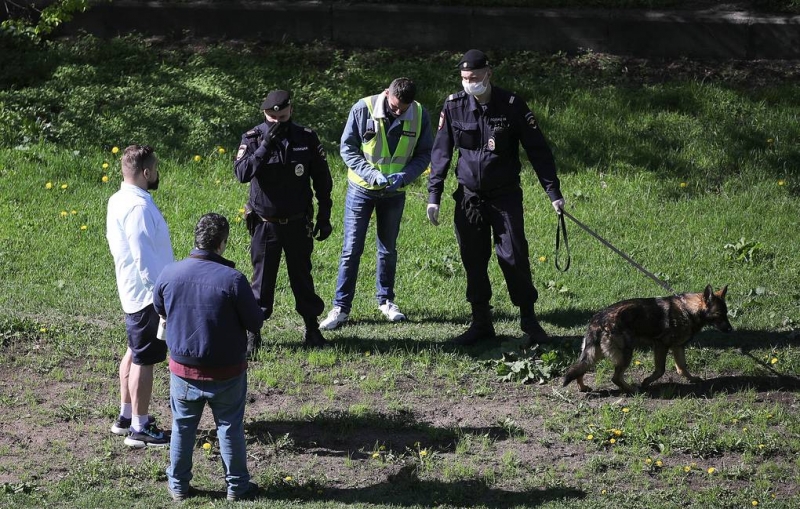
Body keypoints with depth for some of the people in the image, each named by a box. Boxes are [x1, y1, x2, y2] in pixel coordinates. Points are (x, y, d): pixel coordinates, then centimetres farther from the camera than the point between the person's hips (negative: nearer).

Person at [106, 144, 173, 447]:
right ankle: (140, 429, 3)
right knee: (144, 360, -3)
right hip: (147, 295, -10)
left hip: (132, 293, 10)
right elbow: (143, 255, -25)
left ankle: (126, 417, 30)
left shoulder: (118, 201, 8)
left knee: (135, 353, 20)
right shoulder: (138, 206, -23)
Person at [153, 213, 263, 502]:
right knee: (230, 429, 14)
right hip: (226, 372, -3)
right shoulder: (232, 279, -23)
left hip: (183, 369, 3)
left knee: (182, 427, 18)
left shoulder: (169, 274, -10)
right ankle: (237, 486, 25)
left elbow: (159, 310, 9)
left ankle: (178, 485, 29)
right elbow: (255, 323, -13)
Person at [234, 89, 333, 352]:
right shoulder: (253, 138, -8)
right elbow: (242, 173, -24)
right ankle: (253, 333, 14)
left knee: (302, 276, 11)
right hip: (265, 224, -1)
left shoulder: (306, 138, -4)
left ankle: (312, 329, 24)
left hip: (297, 224, 1)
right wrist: (265, 146, -32)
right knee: (262, 280, 4)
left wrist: (324, 217, 4)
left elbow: (322, 180, 4)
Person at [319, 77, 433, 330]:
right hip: (361, 189, -2)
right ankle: (341, 307, 3)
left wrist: (404, 176, -21)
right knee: (351, 249, -2)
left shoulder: (420, 115, -12)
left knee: (388, 249, 15)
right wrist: (372, 175, -24)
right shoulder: (363, 109, -19)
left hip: (394, 193, 2)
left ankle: (385, 300, 31)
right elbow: (347, 147, -12)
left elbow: (423, 154, -3)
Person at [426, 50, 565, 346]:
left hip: (506, 196, -2)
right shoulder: (454, 106, -3)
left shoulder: (511, 105, -9)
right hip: (469, 197, 2)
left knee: (514, 257, -4)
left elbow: (538, 150, -5)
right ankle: (481, 324, 16)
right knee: (473, 261, 6)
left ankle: (529, 321, 8)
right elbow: (441, 152, 4)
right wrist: (434, 195, -1)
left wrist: (553, 192, -9)